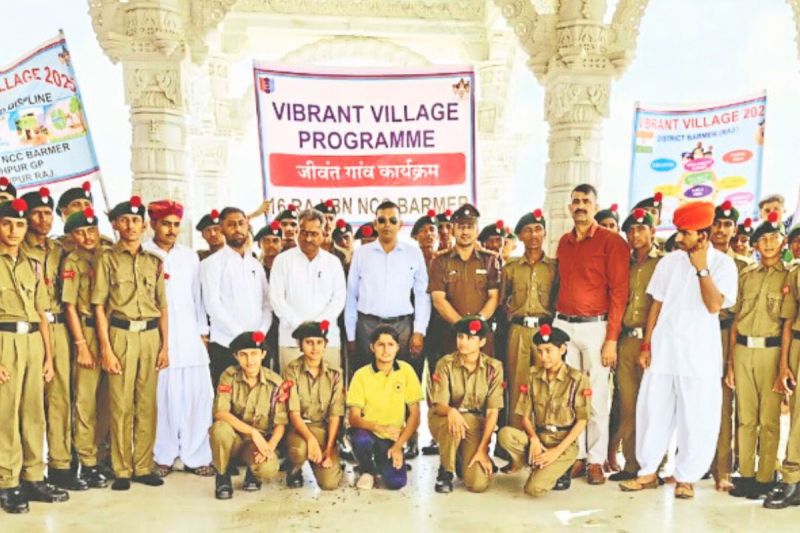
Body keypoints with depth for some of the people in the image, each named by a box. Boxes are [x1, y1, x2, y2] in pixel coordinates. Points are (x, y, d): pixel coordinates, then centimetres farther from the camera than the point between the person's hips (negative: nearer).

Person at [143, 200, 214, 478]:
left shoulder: (190, 256, 15)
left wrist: (203, 330, 12)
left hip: (189, 337, 4)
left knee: (198, 395, 0)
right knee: (163, 397, 1)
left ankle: (196, 456, 10)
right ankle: (162, 456, 16)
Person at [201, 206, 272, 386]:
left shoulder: (256, 265, 16)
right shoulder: (213, 263, -1)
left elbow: (267, 304, 12)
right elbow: (212, 305, -10)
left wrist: (260, 334, -5)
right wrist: (242, 336, -14)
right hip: (225, 346, -4)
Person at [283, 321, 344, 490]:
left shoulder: (335, 374, -1)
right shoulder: (292, 370, -8)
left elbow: (335, 415, -4)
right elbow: (294, 413, -14)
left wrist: (329, 449, -13)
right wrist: (311, 439, -29)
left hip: (324, 429, 2)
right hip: (299, 427, -1)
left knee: (329, 483, -17)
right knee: (299, 449, -37)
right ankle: (294, 470, 0)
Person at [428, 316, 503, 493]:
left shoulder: (493, 367, -10)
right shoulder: (446, 364, -12)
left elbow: (492, 412, -11)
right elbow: (438, 405, -16)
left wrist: (482, 449, -17)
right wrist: (451, 411, -41)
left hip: (476, 422, 1)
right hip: (443, 418, 0)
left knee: (479, 484, -18)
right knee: (452, 425, -39)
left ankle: (465, 461, 18)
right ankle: (445, 471, -9)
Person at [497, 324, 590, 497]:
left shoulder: (578, 379, -7)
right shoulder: (533, 376, 4)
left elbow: (582, 421, -8)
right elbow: (525, 416, 4)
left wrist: (557, 451, -15)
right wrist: (534, 438, -16)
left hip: (564, 444, -3)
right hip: (537, 438, 3)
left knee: (534, 489, -23)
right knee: (505, 434, -28)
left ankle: (558, 471, 8)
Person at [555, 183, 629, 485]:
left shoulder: (611, 241, -4)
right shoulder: (563, 242, 13)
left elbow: (619, 291, -8)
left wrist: (611, 339, -13)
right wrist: (556, 320, 7)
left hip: (595, 326, -5)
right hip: (563, 325, 5)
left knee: (597, 396, 0)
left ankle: (596, 460, 11)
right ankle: (576, 456, 17)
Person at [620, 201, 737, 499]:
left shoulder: (723, 264, -5)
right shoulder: (669, 262, 6)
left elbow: (714, 305, -17)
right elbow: (656, 305, 8)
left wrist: (702, 268, -19)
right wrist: (646, 345, 5)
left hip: (700, 354, -3)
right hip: (663, 350, 4)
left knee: (696, 418, 4)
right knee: (653, 410, 7)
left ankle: (686, 477, 20)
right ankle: (648, 471, 20)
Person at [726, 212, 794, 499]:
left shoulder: (788, 276, 1)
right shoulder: (746, 275, 12)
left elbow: (788, 323, -6)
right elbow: (735, 319, 11)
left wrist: (783, 364, -13)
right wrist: (730, 361, 8)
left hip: (770, 349, -3)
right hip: (742, 349, 3)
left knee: (768, 419, 2)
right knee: (745, 417, 8)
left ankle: (765, 478, 11)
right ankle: (745, 474, 16)